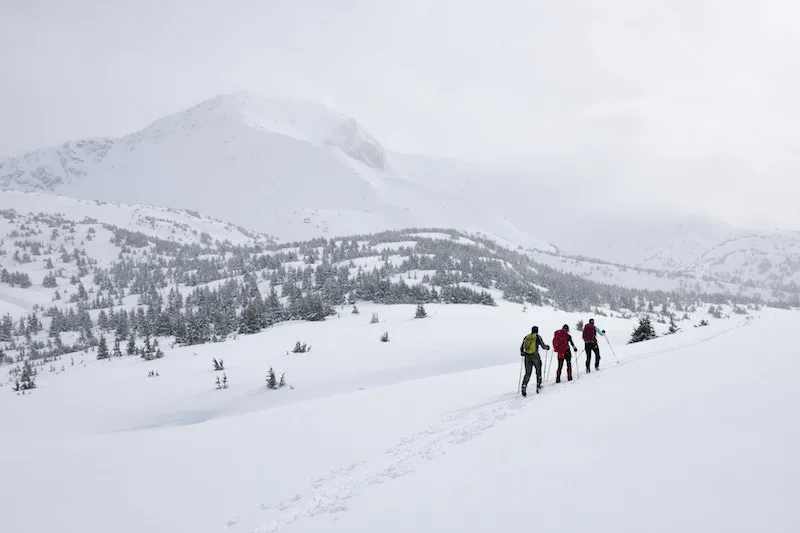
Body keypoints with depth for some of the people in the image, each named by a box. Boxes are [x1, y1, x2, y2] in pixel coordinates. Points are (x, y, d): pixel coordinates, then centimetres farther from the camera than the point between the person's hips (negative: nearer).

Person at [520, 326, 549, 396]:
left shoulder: (526, 337, 10)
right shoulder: (537, 336, -1)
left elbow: (521, 348, 11)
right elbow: (543, 346, -3)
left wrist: (522, 353, 31)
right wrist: (547, 347, 19)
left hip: (527, 357, 3)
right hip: (535, 356, -3)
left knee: (528, 373, 5)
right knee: (538, 372, 17)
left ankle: (524, 386, -15)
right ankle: (538, 386, 17)